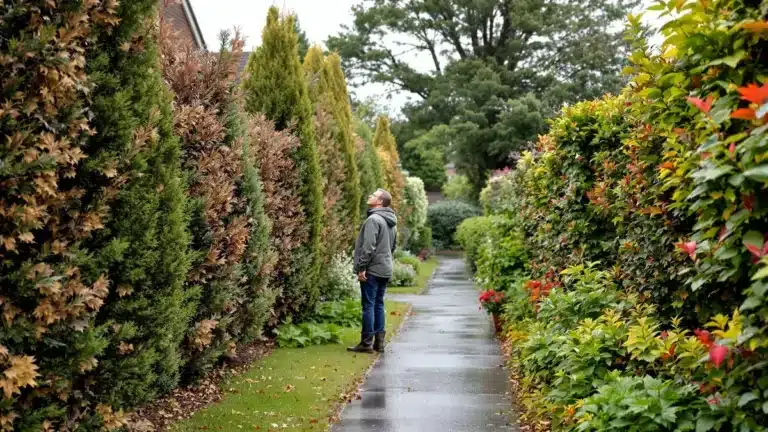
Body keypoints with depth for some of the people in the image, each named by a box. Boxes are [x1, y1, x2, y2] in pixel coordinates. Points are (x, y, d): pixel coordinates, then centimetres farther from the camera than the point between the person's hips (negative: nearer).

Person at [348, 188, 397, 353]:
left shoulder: (373, 219, -15)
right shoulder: (391, 222, 14)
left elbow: (368, 246, -21)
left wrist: (361, 267, -18)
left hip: (372, 270, -9)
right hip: (385, 270, 9)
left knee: (368, 305, -4)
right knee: (379, 305, 12)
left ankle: (366, 343, -2)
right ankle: (379, 342, 13)